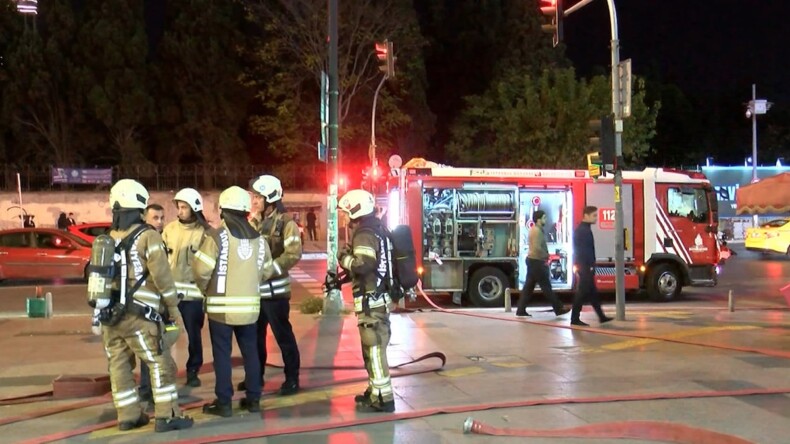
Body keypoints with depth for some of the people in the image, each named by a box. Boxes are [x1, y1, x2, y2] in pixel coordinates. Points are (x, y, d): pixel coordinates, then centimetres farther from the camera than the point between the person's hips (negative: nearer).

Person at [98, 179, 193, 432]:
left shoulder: (108, 239, 10)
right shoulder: (147, 237, -8)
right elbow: (162, 275, -12)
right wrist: (173, 306, -3)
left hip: (109, 314, 6)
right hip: (138, 315, -6)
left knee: (119, 365, 12)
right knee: (160, 364, -1)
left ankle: (127, 416, 17)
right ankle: (167, 416, -1)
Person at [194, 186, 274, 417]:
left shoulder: (216, 236, -12)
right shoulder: (258, 238, 6)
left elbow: (201, 269, -15)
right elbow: (267, 271, 10)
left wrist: (205, 288, 4)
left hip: (221, 305, -4)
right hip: (249, 305, 5)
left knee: (222, 354, 2)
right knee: (250, 351, 12)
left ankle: (223, 402, 6)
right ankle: (253, 398, 18)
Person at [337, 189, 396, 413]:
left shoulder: (364, 234, -16)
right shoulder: (378, 230, 15)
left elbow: (363, 265, -28)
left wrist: (344, 258, -10)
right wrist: (347, 270, 18)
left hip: (370, 301, -10)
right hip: (380, 298, 10)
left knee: (374, 349, -7)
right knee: (374, 348, 17)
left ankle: (383, 398, -5)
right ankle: (376, 391, 26)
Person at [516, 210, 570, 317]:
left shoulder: (535, 230, 17)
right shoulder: (537, 231, -16)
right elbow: (537, 247, -25)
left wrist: (545, 256, 11)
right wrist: (546, 256, -12)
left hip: (532, 260, 10)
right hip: (537, 261, -10)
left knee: (529, 286, 8)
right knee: (546, 286, -4)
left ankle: (521, 310, 7)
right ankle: (558, 309, 1)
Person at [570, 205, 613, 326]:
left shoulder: (584, 229, 16)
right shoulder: (583, 230, -16)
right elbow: (584, 250, -23)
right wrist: (590, 266, -23)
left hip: (585, 266, 10)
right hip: (584, 267, -10)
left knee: (592, 292, 14)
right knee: (583, 292, -7)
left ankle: (601, 316, 20)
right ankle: (575, 319, -3)